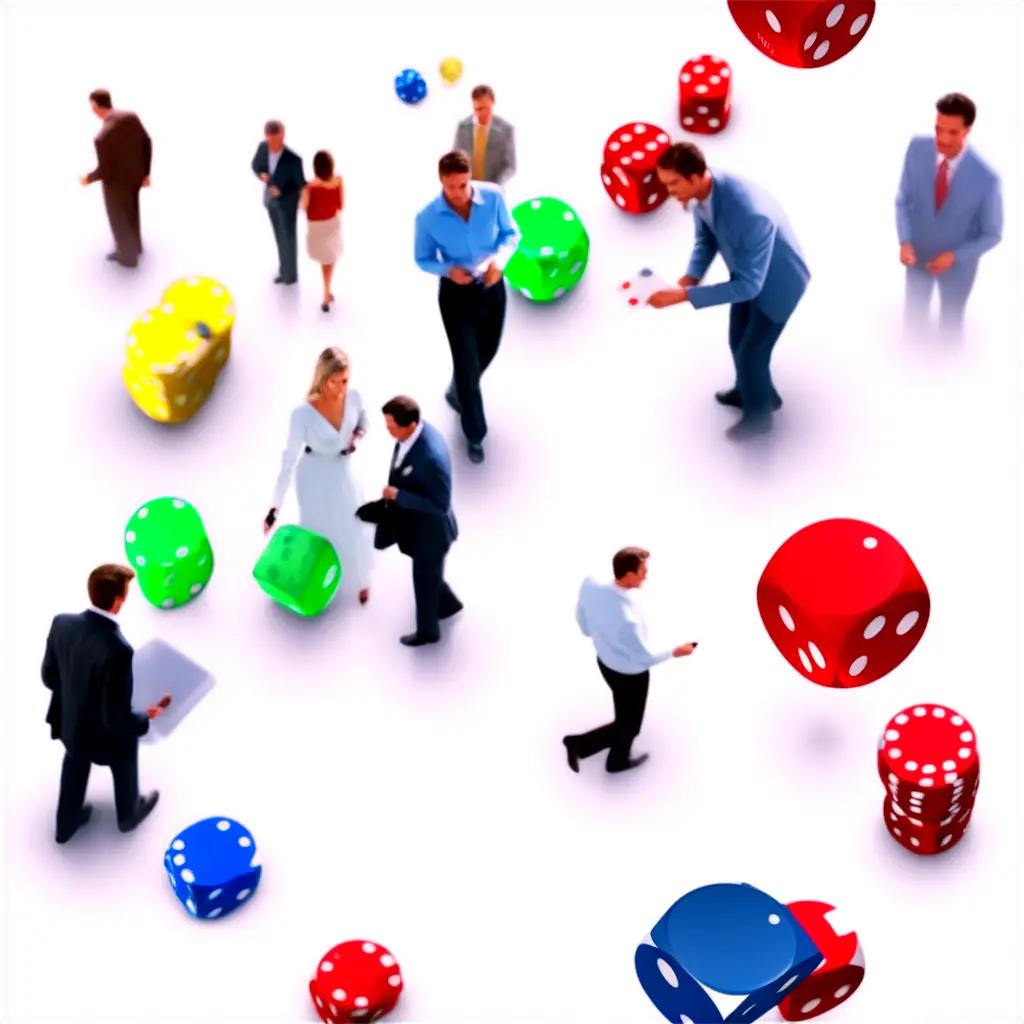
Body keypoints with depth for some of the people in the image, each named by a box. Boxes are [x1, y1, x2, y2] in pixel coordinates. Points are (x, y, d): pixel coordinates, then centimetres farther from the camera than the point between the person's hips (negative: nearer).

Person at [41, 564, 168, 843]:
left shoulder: (62, 624, -22)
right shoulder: (117, 649, -41)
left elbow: (49, 677, -5)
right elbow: (116, 717, -31)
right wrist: (147, 718, -12)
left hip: (70, 724, 4)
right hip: (107, 735, -4)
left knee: (75, 769, 34)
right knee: (124, 770, 29)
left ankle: (66, 823, 57)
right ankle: (129, 815, 58)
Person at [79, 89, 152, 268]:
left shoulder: (102, 137, -37)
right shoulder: (131, 116, -20)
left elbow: (104, 171, -27)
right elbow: (147, 143, -8)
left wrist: (88, 179, -4)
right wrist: (145, 172, 7)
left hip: (117, 183, -6)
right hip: (135, 175, 6)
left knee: (119, 220, 22)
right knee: (131, 212, 32)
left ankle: (128, 256, 45)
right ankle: (134, 245, 56)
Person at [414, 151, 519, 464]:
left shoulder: (492, 197, -18)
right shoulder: (428, 218, -21)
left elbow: (510, 233, -4)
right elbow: (423, 260, -7)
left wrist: (500, 258, -25)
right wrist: (448, 269, -28)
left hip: (491, 287, 3)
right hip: (456, 293, -3)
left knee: (487, 353, 22)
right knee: (467, 364, -1)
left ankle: (457, 392, 56)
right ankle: (475, 434, 17)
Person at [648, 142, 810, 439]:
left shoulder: (751, 215, -44)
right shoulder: (701, 191, -21)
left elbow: (748, 286, -38)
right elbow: (705, 238, -2)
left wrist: (683, 295, -40)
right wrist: (690, 278, -21)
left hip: (776, 281, -7)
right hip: (747, 273, 7)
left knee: (752, 351, 6)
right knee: (738, 341, 22)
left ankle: (758, 414, 33)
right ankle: (749, 390, 50)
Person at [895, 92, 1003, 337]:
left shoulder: (986, 177, -33)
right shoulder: (917, 148, -26)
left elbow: (992, 234, -17)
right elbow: (903, 199, -10)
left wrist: (954, 256, -27)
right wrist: (905, 241, -23)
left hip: (958, 261, -2)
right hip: (918, 252, 2)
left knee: (950, 323, 23)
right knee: (913, 315, 26)